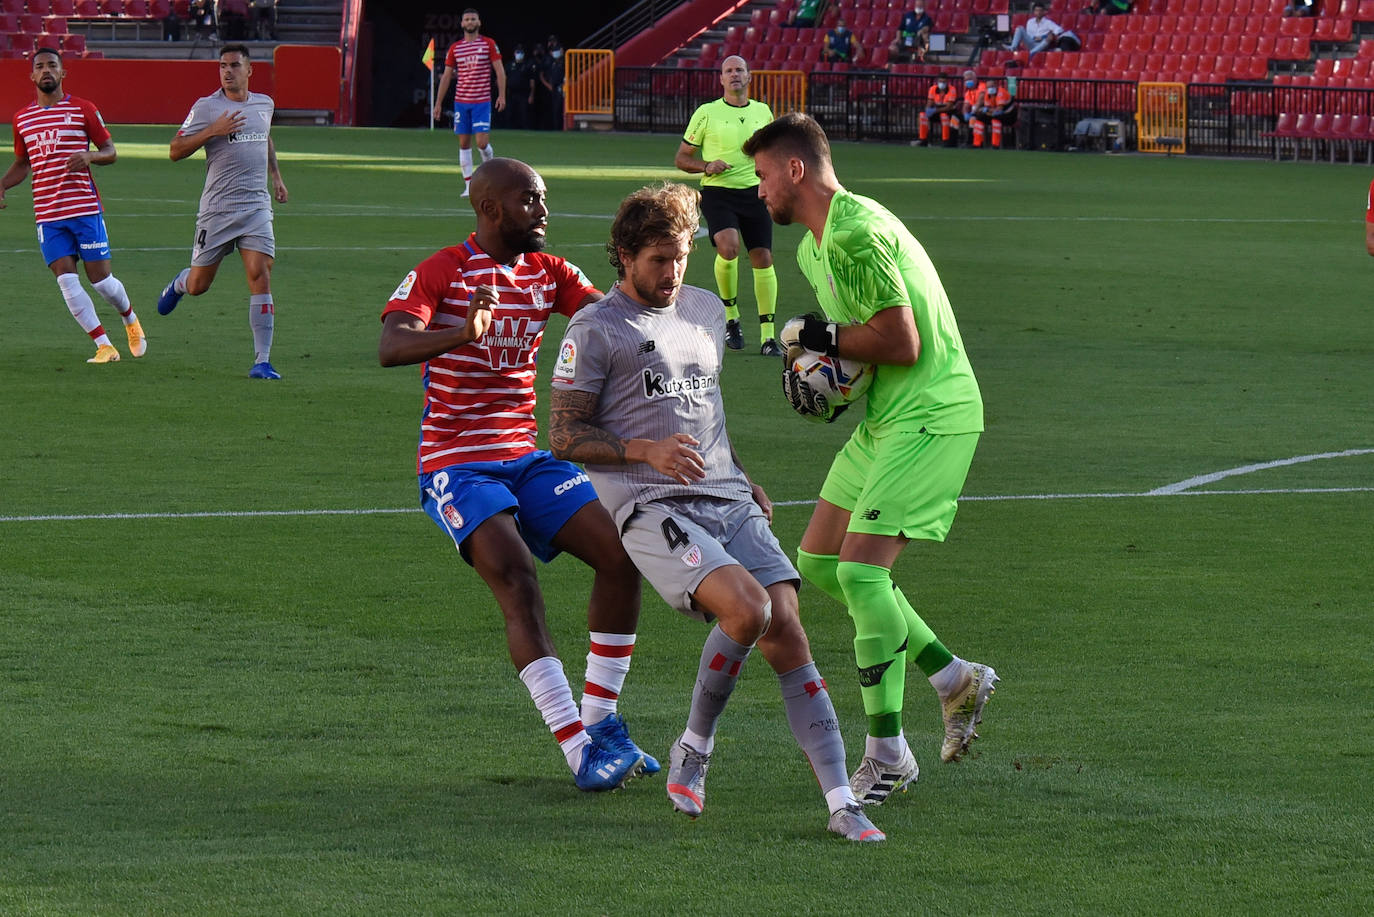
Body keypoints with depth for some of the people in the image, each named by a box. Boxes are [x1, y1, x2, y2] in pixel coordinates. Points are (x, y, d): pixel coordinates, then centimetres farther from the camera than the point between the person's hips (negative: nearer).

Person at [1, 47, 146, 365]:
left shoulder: (83, 109, 1)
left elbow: (110, 151, 4)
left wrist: (90, 156, -17)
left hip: (85, 207, -3)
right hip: (47, 215, 3)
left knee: (100, 277, -2)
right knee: (66, 279, -9)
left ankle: (130, 320, 29)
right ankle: (104, 346, -3)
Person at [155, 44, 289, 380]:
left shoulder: (264, 104, 12)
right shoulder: (207, 107, -5)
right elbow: (175, 151, -7)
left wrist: (275, 175, 27)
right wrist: (213, 131, -18)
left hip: (257, 205, 3)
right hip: (217, 209, -3)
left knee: (260, 276, -13)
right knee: (198, 285, 5)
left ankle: (262, 361, -12)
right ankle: (179, 283, 45)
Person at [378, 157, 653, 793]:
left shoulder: (549, 274, 9)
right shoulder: (441, 273, -9)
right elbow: (390, 348, -24)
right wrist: (460, 335, -43)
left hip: (526, 459, 6)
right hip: (455, 466, -6)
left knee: (620, 554, -9)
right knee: (517, 580, -26)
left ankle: (599, 722, 4)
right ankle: (579, 750, -27)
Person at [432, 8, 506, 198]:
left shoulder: (489, 44, 1)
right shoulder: (454, 48, 8)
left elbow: (500, 71, 0)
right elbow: (446, 76, 11)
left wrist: (502, 95, -10)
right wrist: (438, 103, 7)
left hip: (482, 102, -3)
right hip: (461, 102, 3)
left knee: (482, 142, -11)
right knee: (464, 143, 2)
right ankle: (469, 184, 6)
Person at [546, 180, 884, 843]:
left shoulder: (705, 310, 20)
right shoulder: (595, 329, 0)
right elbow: (563, 435, -3)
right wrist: (647, 450, -17)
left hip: (728, 502, 6)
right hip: (652, 509, -6)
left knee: (787, 632, -11)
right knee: (748, 608, -28)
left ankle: (842, 804, -13)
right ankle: (692, 753, -5)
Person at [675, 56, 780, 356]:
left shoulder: (762, 112, 12)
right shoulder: (707, 113, 2)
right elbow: (681, 158, 6)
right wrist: (707, 166, -12)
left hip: (755, 192, 3)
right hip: (717, 192, -3)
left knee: (763, 259, -2)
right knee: (728, 247, -26)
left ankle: (768, 336, 6)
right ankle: (731, 317, -4)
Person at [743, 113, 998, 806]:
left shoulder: (856, 236, -20)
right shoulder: (815, 244, 15)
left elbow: (902, 342, -23)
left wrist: (820, 337, -10)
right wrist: (813, 362, 2)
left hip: (930, 419, -11)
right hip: (883, 419, 11)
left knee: (861, 568, -17)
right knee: (817, 561, 12)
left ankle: (887, 752, -9)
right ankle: (954, 678, 21)